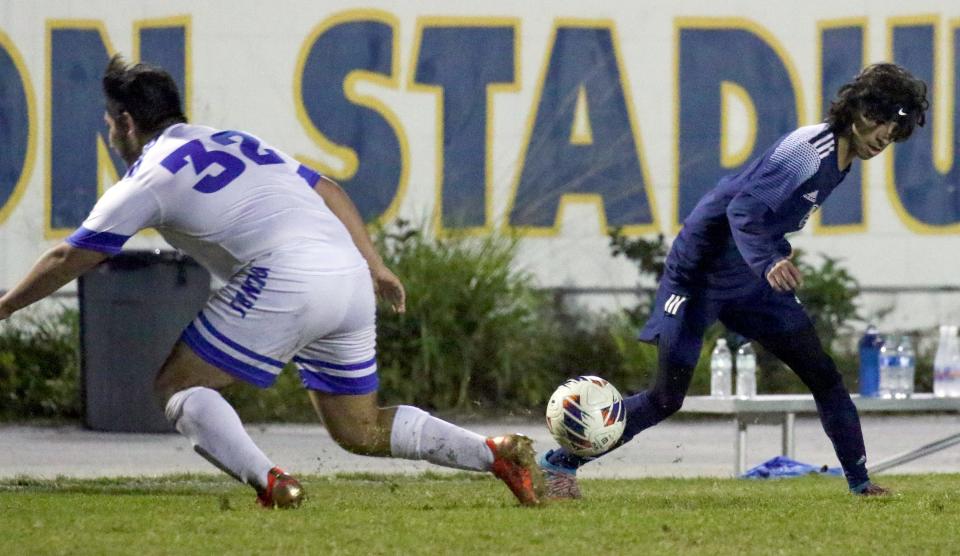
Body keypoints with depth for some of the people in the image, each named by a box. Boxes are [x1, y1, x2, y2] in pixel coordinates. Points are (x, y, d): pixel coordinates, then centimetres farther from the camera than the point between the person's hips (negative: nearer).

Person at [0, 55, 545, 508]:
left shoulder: (149, 176, 7)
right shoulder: (238, 141, 27)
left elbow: (70, 258, 12)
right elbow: (329, 192, 27)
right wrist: (375, 266, 29)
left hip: (286, 279, -7)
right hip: (349, 275, 7)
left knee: (180, 387, 4)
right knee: (359, 430, 17)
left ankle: (270, 482, -18)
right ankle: (498, 452, 3)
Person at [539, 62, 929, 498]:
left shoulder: (840, 155, 4)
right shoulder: (810, 150, -25)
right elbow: (743, 210, -36)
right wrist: (769, 263, -50)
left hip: (754, 279, 8)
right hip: (701, 271, -8)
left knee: (823, 376, 0)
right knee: (666, 399, -7)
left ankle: (860, 482, 11)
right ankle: (559, 464, 4)